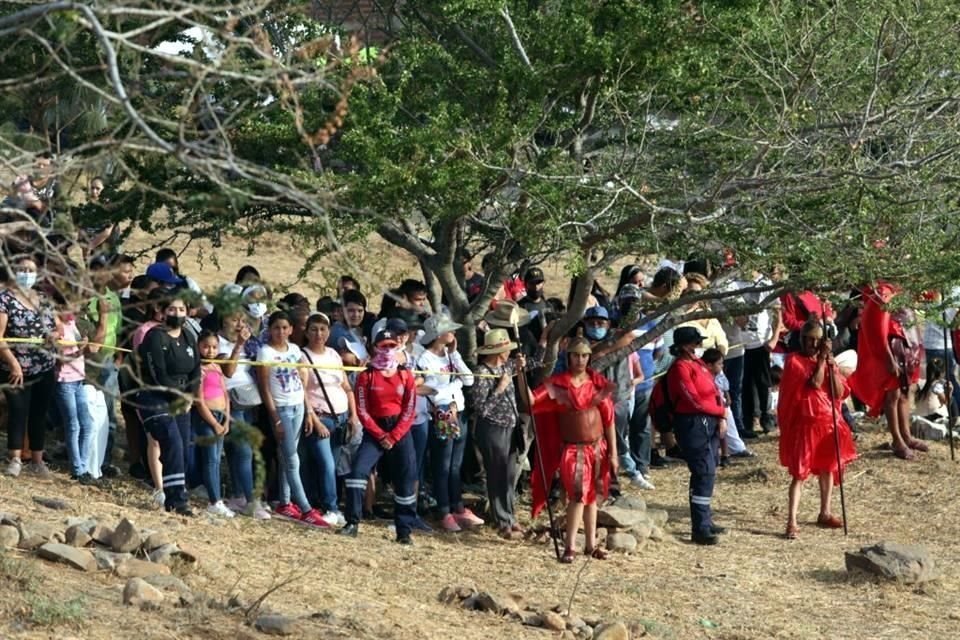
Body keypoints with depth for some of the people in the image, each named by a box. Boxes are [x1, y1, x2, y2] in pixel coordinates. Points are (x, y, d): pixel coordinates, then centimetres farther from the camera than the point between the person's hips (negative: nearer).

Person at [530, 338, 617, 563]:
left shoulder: (598, 382, 2)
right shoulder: (557, 383, -5)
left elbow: (609, 419, 5)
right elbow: (532, 400, -17)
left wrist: (613, 453, 3)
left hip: (597, 447, 3)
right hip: (572, 449, -3)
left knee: (592, 495, 11)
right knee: (578, 494, -14)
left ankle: (591, 544, 20)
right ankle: (570, 547, -8)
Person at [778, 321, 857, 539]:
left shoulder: (826, 361, 8)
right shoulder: (795, 361, -9)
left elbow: (840, 393, 0)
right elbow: (814, 384, -21)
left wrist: (831, 365, -9)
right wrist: (821, 359, -16)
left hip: (828, 422, 6)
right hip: (804, 424, -6)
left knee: (827, 468, 14)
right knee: (800, 473, -10)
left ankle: (825, 514, 27)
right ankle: (791, 522, -14)